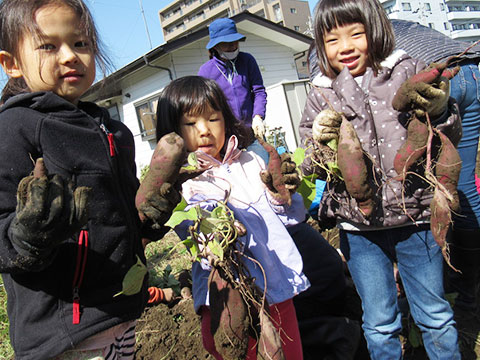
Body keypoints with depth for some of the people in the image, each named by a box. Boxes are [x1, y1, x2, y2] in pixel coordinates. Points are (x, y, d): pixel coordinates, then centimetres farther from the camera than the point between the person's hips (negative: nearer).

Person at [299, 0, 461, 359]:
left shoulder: (408, 72, -2)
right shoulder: (322, 97, 3)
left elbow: (449, 139, 2)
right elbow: (311, 167, 6)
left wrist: (440, 112, -19)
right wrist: (317, 142, -15)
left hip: (415, 216, -1)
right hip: (359, 226, 1)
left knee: (435, 316, 18)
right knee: (380, 324, 17)